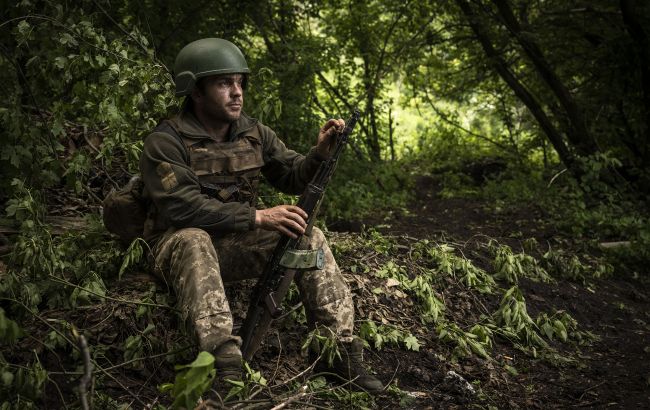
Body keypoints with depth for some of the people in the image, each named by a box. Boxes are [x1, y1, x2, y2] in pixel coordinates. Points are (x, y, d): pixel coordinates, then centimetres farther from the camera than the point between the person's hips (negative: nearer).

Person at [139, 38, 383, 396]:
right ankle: (224, 366, -48)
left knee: (309, 235, -13)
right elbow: (182, 207, -27)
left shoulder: (254, 134, 3)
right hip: (182, 246, -5)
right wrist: (258, 218, -31)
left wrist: (320, 152, -17)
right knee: (195, 241, -38)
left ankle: (340, 350, -15)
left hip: (236, 245, 5)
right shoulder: (166, 142, -16)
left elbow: (293, 178, 6)